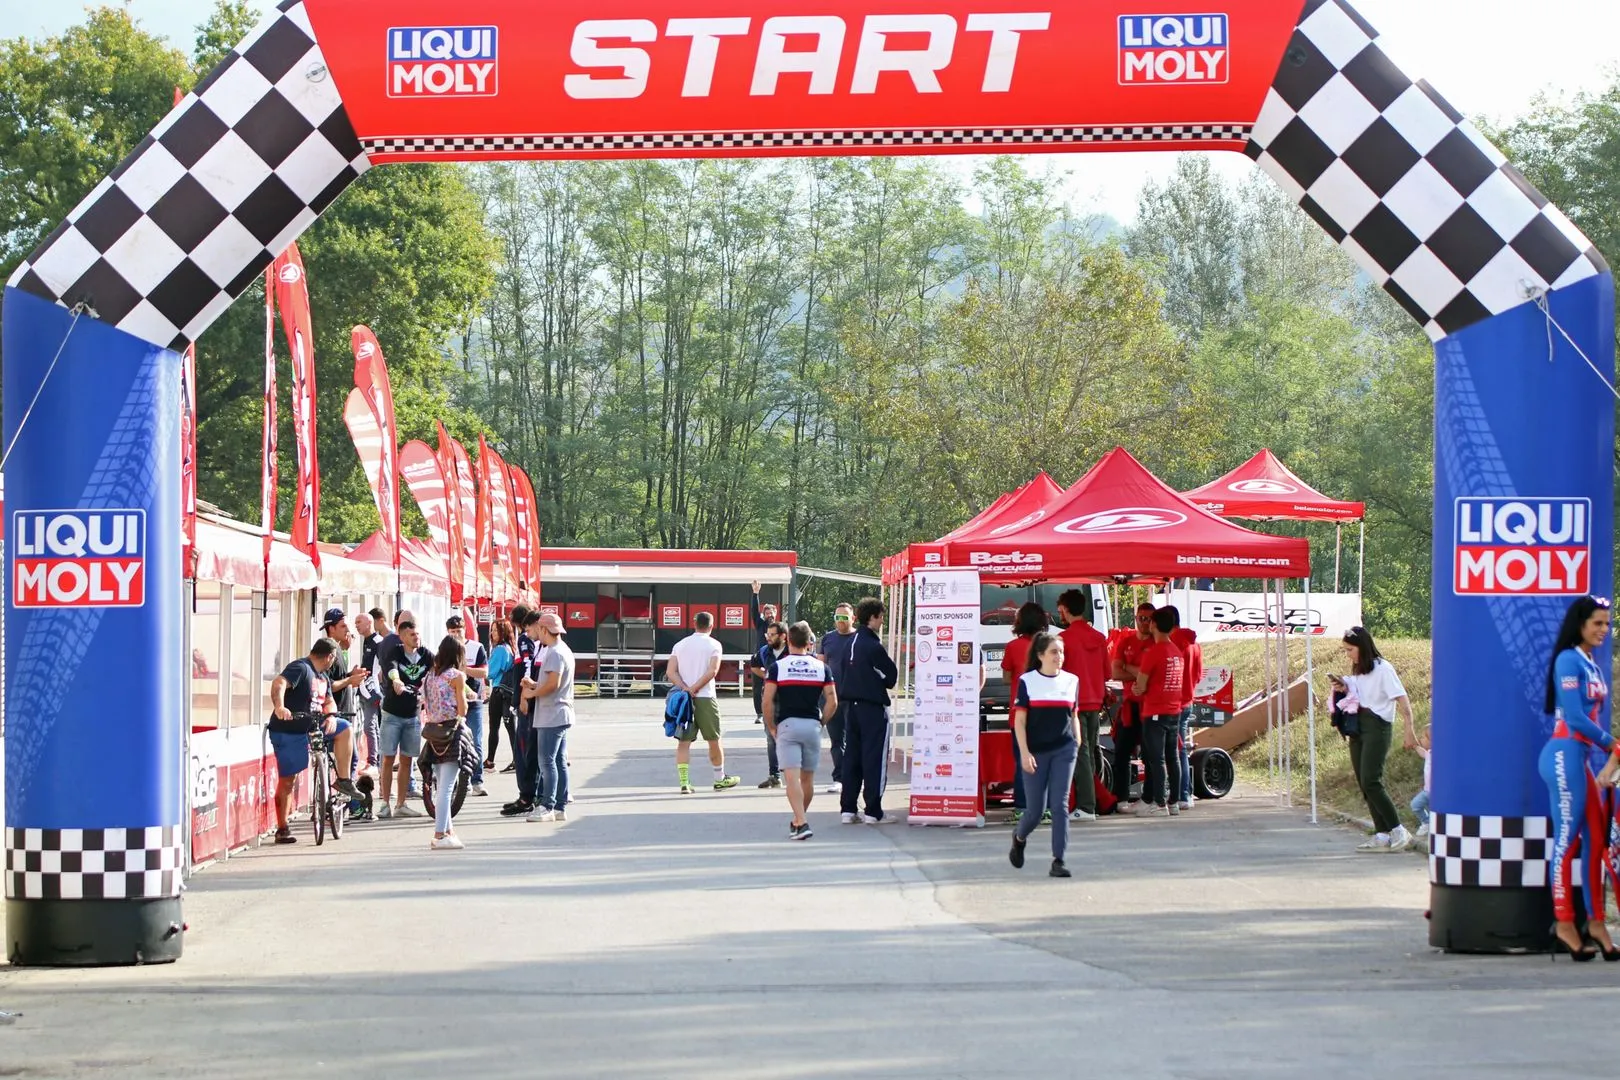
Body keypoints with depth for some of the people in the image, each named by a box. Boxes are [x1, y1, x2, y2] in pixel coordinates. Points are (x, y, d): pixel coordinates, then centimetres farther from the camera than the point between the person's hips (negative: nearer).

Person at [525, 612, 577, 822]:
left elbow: (553, 683, -24)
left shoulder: (555, 653, -16)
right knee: (560, 761, 10)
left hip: (551, 716, -10)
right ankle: (560, 807, 12)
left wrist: (532, 693, -11)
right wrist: (535, 685, 13)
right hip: (560, 715, 10)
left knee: (547, 761, -9)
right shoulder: (564, 650, 17)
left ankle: (547, 807, -10)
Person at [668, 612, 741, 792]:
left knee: (683, 741, 3)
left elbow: (670, 672, -2)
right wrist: (695, 688, -13)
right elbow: (712, 671, -15)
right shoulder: (713, 644, -1)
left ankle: (684, 782, -7)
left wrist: (685, 688, -12)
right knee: (714, 740, 11)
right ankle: (720, 780, 21)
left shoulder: (680, 644, 10)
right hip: (705, 697, -3)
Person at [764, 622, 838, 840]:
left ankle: (801, 822, -23)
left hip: (787, 724, -3)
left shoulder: (777, 666, -2)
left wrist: (771, 727, 4)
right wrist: (821, 723, 12)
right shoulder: (821, 667, 6)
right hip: (812, 725, 3)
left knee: (792, 777, -9)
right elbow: (832, 702, 0)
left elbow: (768, 701, -7)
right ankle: (799, 820, 29)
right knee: (808, 777, 16)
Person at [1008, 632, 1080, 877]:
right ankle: (1019, 838, 36)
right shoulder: (1027, 681, -2)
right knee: (1035, 810, 3)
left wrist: (1077, 744, 11)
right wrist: (1024, 753, -10)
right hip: (1035, 753, -2)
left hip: (1064, 751, 2)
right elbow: (1019, 720, -3)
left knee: (1060, 806, -7)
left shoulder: (1071, 681, 7)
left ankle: (1058, 861, -5)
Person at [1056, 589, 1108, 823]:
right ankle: (1086, 802, 14)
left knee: (1080, 755, -8)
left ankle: (1086, 807, -11)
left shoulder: (1065, 638, -13)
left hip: (1073, 704, -6)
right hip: (1094, 703, 6)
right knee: (1089, 754, 12)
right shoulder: (1099, 637, 7)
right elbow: (1107, 673, 13)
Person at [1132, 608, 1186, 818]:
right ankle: (1174, 802, 12)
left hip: (1155, 712, -7)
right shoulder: (1178, 652, 11)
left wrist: (1138, 691, 10)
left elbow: (1141, 686, -10)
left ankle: (1159, 803, -8)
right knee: (1172, 757, 11)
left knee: (1157, 758, -6)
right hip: (1174, 711, 7)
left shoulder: (1153, 651, -13)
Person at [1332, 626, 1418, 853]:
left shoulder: (1383, 669, -8)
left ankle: (1398, 831, -14)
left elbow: (1401, 699, -13)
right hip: (1357, 728, 9)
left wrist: (1410, 730, -22)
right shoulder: (1356, 672, 16)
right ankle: (1382, 835, 5)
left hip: (1377, 726, -8)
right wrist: (1343, 688, 4)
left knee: (1371, 781, -18)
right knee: (1364, 784, 3)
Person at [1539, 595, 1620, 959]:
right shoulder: (1568, 660, -9)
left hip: (1589, 756, 8)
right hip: (1566, 754, -8)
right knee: (1568, 839, -6)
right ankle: (1564, 924, -3)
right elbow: (1575, 718, -15)